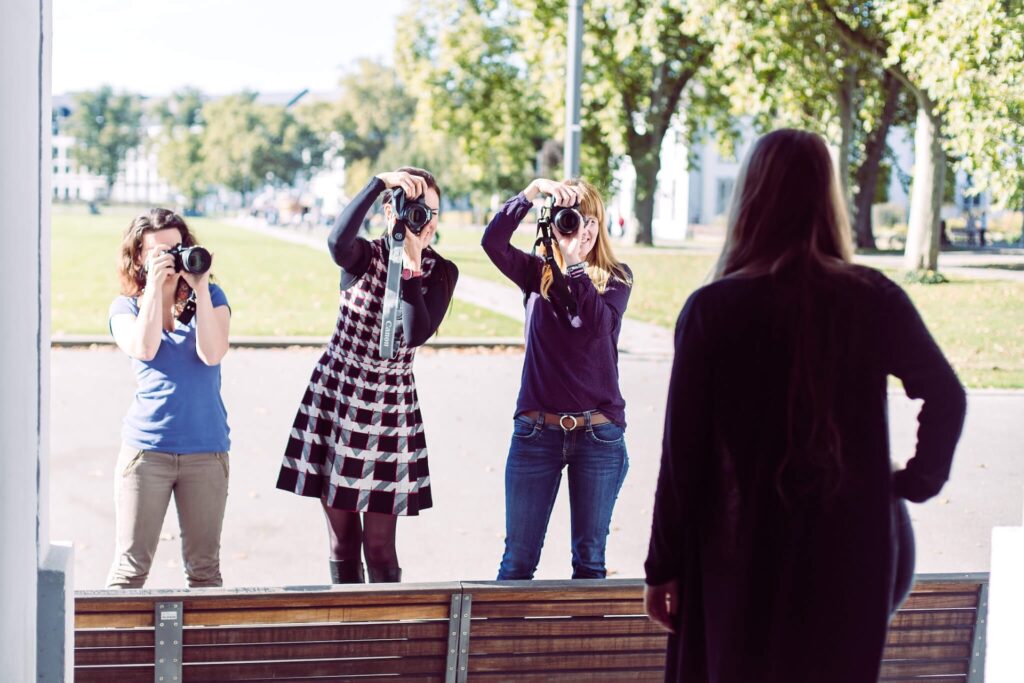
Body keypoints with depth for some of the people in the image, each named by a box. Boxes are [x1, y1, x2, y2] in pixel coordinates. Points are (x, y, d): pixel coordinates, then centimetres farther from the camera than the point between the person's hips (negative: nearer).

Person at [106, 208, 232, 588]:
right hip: (146, 447, -1)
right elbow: (144, 348, -14)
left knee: (204, 568, 6)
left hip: (206, 447, 1)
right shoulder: (126, 307, 7)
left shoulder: (210, 298, 7)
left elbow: (212, 353, -11)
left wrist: (200, 287, -11)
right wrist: (155, 285, -13)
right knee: (131, 566, -1)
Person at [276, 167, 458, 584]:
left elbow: (417, 334, -18)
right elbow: (337, 241, -32)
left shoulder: (440, 272, -1)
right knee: (341, 542, 6)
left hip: (391, 410, 0)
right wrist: (381, 181, -31)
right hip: (334, 400, 0)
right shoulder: (364, 256, -5)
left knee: (379, 548, -1)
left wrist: (411, 264, -21)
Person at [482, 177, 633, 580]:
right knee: (518, 559, 3)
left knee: (589, 558, 8)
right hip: (536, 430, 0)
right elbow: (493, 241, -13)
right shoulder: (538, 273, 5)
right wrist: (533, 190, -19)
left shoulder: (615, 278, 4)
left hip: (599, 433, 0)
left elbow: (601, 321, -16)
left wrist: (575, 262, -17)